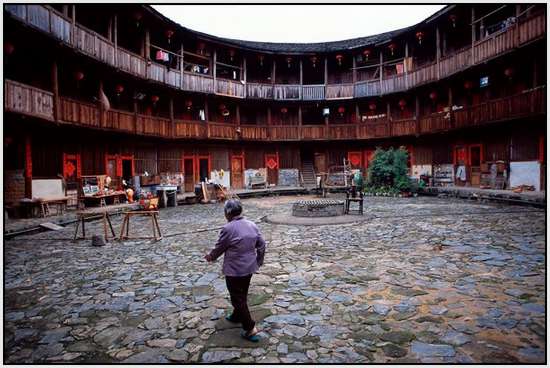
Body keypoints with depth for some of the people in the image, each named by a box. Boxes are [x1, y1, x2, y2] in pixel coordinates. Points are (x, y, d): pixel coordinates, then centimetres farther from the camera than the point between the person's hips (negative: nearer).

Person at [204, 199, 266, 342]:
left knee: (238, 298, 4)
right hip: (249, 267, 7)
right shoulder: (252, 225, 0)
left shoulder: (228, 228, -20)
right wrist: (259, 261, 20)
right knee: (242, 295, 24)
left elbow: (219, 248, -8)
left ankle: (250, 329, 4)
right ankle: (237, 316, 42)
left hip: (235, 270, -7)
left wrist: (210, 257, 12)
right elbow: (261, 245, 6)